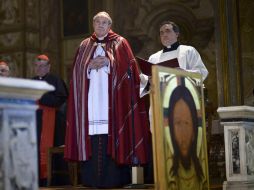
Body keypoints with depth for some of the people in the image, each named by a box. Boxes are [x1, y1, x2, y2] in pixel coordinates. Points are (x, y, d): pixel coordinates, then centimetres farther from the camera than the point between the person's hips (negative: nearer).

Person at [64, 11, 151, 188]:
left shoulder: (120, 43, 10)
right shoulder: (85, 45, 18)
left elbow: (127, 67, 0)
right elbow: (78, 71, 11)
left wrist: (108, 62, -11)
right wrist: (90, 65, -7)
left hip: (112, 99, -2)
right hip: (91, 98, 2)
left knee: (112, 133, -9)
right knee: (92, 135, -4)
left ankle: (114, 178, -6)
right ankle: (92, 178, -1)